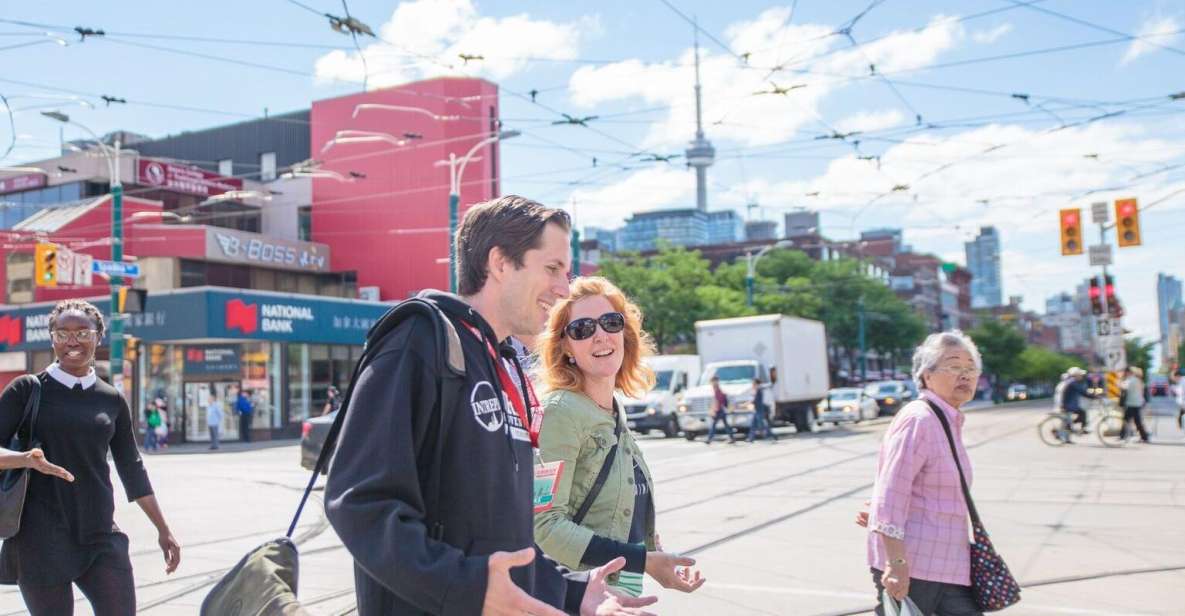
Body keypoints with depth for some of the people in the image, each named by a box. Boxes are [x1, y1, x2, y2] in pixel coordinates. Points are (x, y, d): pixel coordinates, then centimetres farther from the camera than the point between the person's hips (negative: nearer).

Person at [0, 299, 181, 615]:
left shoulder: (112, 400, 9)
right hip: (41, 536, -3)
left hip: (100, 533, 3)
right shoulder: (27, 390, 1)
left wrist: (163, 530, 14)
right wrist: (28, 459, -25)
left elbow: (131, 468, 15)